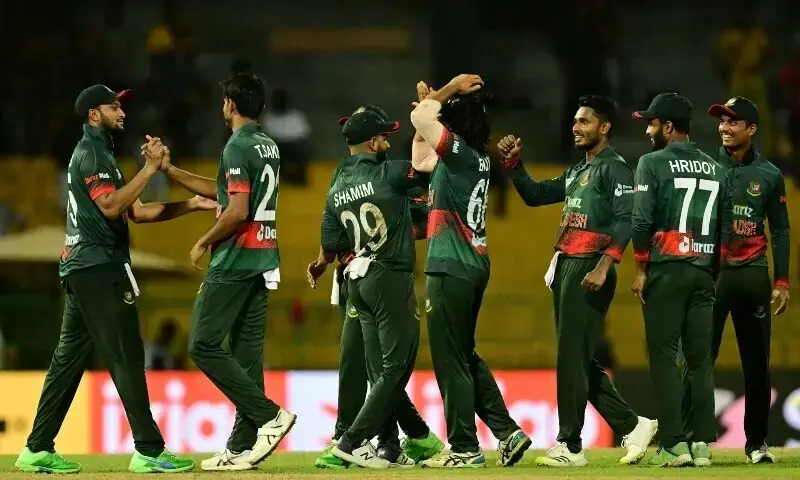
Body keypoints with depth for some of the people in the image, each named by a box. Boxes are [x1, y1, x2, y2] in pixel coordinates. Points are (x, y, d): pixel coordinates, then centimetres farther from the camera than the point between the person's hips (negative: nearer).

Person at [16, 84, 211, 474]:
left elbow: (136, 212, 19)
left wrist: (192, 205, 11)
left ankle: (38, 450, 9)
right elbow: (110, 206, -23)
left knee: (69, 359, 9)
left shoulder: (96, 153, 23)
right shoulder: (92, 153, -9)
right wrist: (150, 169, -21)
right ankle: (148, 451, -11)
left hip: (79, 268, 11)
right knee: (126, 357, -10)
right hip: (100, 269, -11)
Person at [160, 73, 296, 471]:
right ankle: (242, 447, 5)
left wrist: (203, 243, -7)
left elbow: (237, 211, -21)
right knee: (247, 349, 7)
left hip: (235, 261, -9)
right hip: (263, 261, 9)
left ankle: (270, 414, -12)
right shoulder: (269, 147, 15)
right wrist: (170, 171, 29)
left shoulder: (238, 147, -13)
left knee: (203, 345, -5)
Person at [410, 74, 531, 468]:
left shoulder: (461, 151, -13)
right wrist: (432, 99, 22)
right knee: (465, 357, 17)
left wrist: (448, 90, -5)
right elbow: (421, 162, 27)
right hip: (473, 266, 9)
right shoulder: (476, 157, 13)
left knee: (450, 359, -3)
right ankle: (507, 431, 13)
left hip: (452, 269, -9)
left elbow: (419, 117, -24)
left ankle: (465, 449, 0)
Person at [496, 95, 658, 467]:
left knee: (572, 356, -9)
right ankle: (632, 426, 15)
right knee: (578, 359, 9)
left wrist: (604, 267, -26)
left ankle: (570, 446, -6)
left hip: (590, 268, -9)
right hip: (564, 267, 9)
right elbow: (534, 195, 28)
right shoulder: (577, 171, 22)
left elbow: (626, 221, -16)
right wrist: (512, 162, 13)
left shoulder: (614, 168, -6)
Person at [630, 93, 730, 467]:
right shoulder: (715, 169, 13)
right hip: (704, 272, 5)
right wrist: (713, 273, 16)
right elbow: (725, 229, 12)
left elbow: (642, 222, -11)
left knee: (663, 356, -4)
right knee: (700, 359, 6)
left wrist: (641, 268, -4)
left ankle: (674, 445, -11)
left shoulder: (653, 163, -4)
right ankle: (702, 443, 3)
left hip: (666, 271, -5)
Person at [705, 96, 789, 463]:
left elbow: (780, 232, 9)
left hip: (753, 274, 1)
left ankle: (756, 442, 11)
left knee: (756, 362, 4)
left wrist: (782, 282, 4)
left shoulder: (769, 175, 6)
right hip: (709, 272, -1)